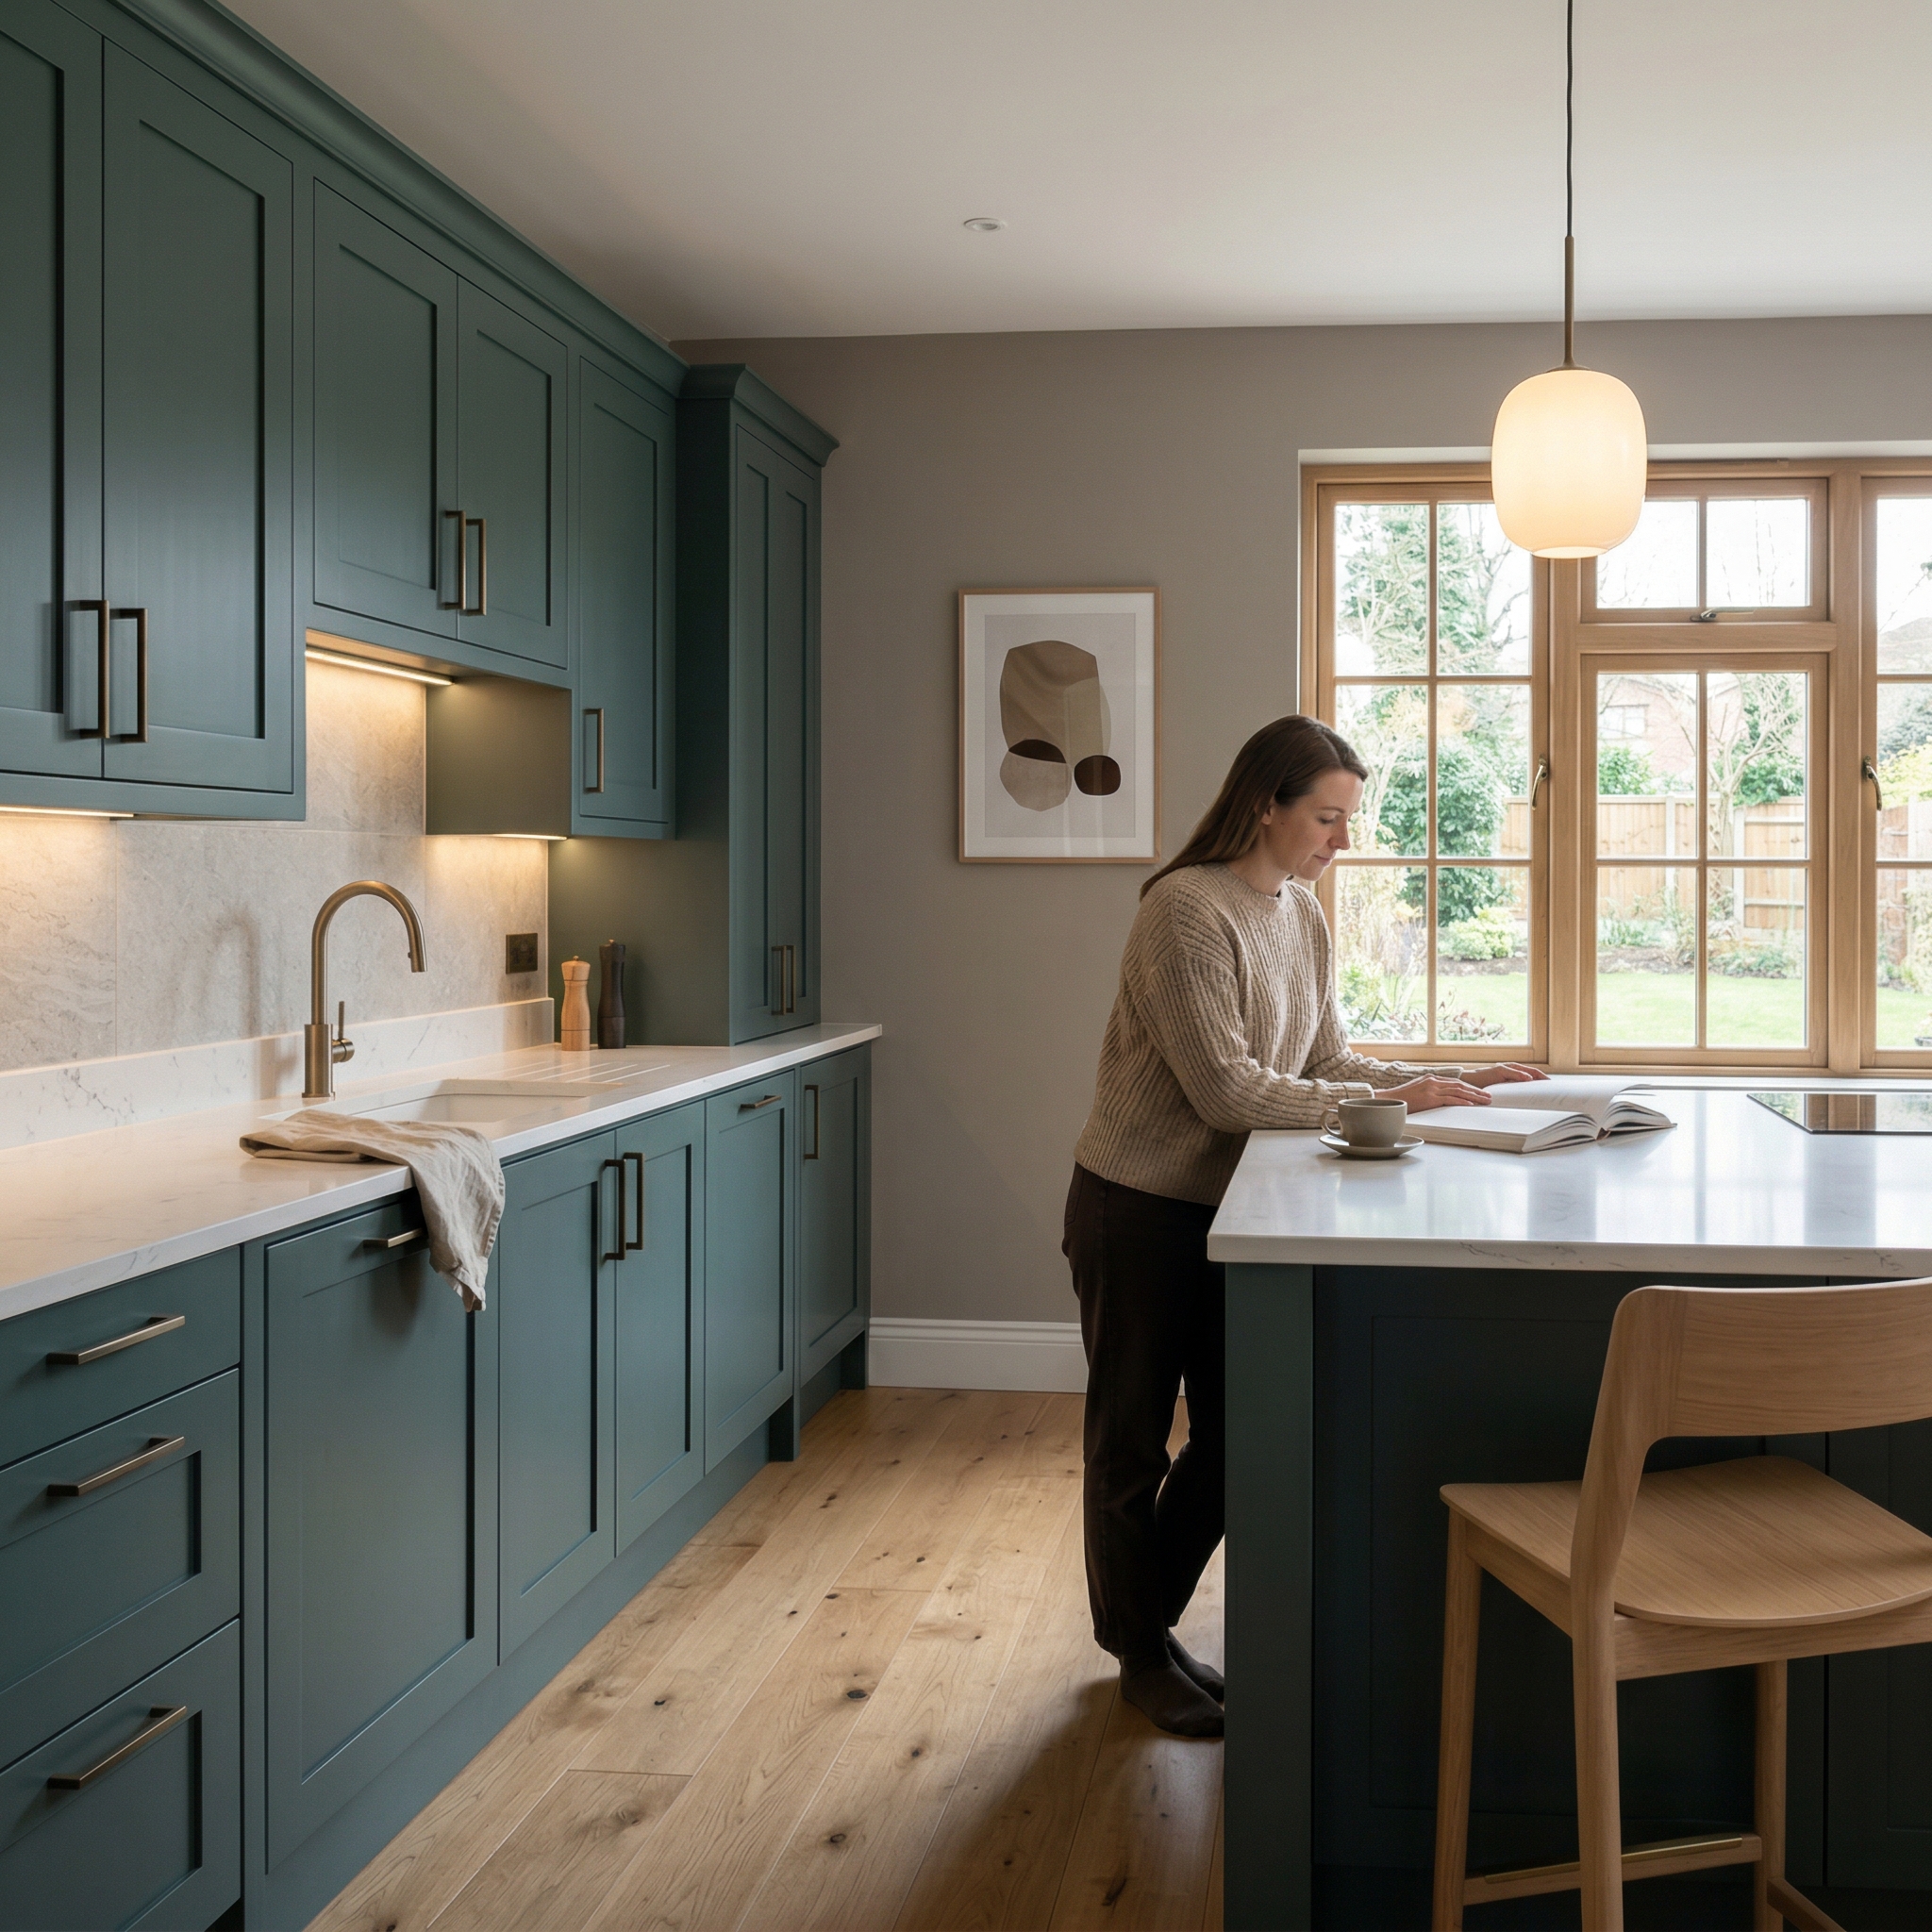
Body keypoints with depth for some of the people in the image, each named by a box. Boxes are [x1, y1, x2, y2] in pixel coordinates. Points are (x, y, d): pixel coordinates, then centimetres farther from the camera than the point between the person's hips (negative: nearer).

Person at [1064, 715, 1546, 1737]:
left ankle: (1148, 1622, 33)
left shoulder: (1303, 916, 5)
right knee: (1132, 1442, 9)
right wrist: (1389, 1102, -23)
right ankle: (1141, 1654, 27)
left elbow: (1326, 1060, 8)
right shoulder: (1186, 912, -21)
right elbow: (1225, 1090, -24)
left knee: (1235, 1440, 13)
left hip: (1228, 1211, 8)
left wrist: (1448, 1082, -3)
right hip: (1137, 1211, -8)